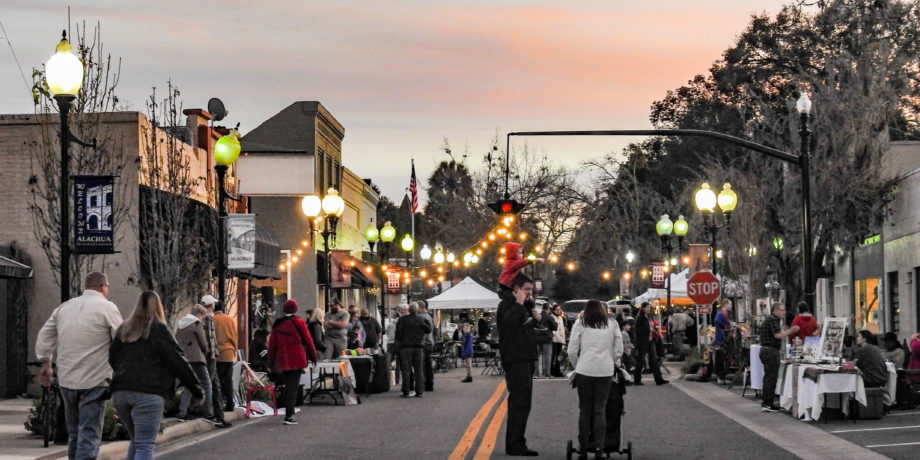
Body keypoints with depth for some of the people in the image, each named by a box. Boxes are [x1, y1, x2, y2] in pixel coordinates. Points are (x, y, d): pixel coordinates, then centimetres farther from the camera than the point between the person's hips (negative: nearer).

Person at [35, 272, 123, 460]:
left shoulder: (64, 307, 11)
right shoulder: (107, 308, -6)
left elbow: (44, 337, 16)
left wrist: (46, 364, 27)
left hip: (66, 380, 6)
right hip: (94, 381, -6)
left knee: (74, 433, 18)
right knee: (89, 435, -6)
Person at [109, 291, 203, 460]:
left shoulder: (124, 329, 15)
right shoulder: (159, 329, -2)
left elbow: (112, 359, 16)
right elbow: (176, 361, -4)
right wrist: (195, 387, 2)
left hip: (120, 393, 6)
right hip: (148, 393, -5)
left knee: (136, 441, 20)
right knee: (145, 446, -6)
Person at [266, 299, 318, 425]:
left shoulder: (277, 325, 7)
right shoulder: (298, 323, -5)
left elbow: (272, 344, 9)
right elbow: (308, 340, -1)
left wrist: (270, 363, 15)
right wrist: (313, 357, 11)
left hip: (282, 359, 4)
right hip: (296, 360, -4)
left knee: (286, 386, 17)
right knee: (293, 387, -5)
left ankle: (289, 413, 18)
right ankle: (289, 416, -12)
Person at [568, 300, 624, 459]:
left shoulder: (580, 324, 5)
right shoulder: (612, 324, 10)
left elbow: (572, 351, 2)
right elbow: (618, 351, 9)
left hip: (584, 370, -1)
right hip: (606, 371, 1)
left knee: (585, 410, 6)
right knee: (600, 410, 3)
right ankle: (599, 447, -3)